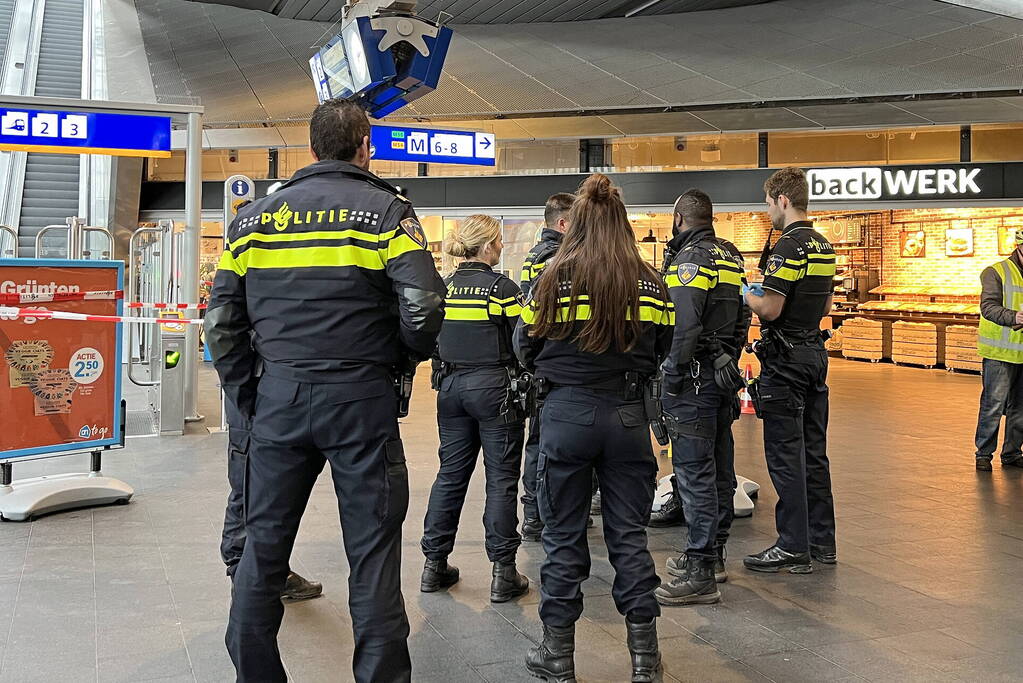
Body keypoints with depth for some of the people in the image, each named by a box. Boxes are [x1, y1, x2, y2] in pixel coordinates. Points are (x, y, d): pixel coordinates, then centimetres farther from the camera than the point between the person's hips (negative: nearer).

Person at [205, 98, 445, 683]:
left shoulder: (255, 217, 9)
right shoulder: (386, 211, -2)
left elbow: (223, 321, 7)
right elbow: (424, 307, -14)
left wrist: (248, 395, 14)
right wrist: (403, 361, 5)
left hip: (280, 396, 4)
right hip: (361, 398, -3)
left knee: (264, 544, 14)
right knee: (373, 550, 4)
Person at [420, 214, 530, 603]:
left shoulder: (444, 287, 5)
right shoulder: (502, 288, -11)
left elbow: (432, 340, 11)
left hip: (451, 387, 6)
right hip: (494, 388, -6)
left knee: (451, 474, 13)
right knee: (501, 479, 0)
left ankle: (434, 564, 16)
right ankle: (503, 573, 2)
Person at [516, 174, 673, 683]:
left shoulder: (552, 280, -7)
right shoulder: (650, 283, -1)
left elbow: (525, 349, 1)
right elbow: (662, 352, 7)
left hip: (566, 414, -2)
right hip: (627, 415, 2)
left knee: (563, 536, 8)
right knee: (629, 535, 11)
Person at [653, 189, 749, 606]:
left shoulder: (690, 260, -13)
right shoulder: (731, 259, 16)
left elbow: (684, 326, -22)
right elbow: (742, 319, 19)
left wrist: (673, 379, -17)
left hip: (695, 375, -10)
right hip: (725, 373, 10)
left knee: (694, 472, -9)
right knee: (718, 469, 15)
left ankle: (700, 575, -8)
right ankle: (713, 553, 27)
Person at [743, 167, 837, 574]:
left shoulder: (788, 247, -17)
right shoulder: (823, 246, 12)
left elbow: (769, 309, -22)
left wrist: (746, 295, -2)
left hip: (786, 360, -9)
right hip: (815, 353, 9)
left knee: (785, 455, -4)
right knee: (813, 452, 13)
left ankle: (794, 548, 1)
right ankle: (821, 541, 20)